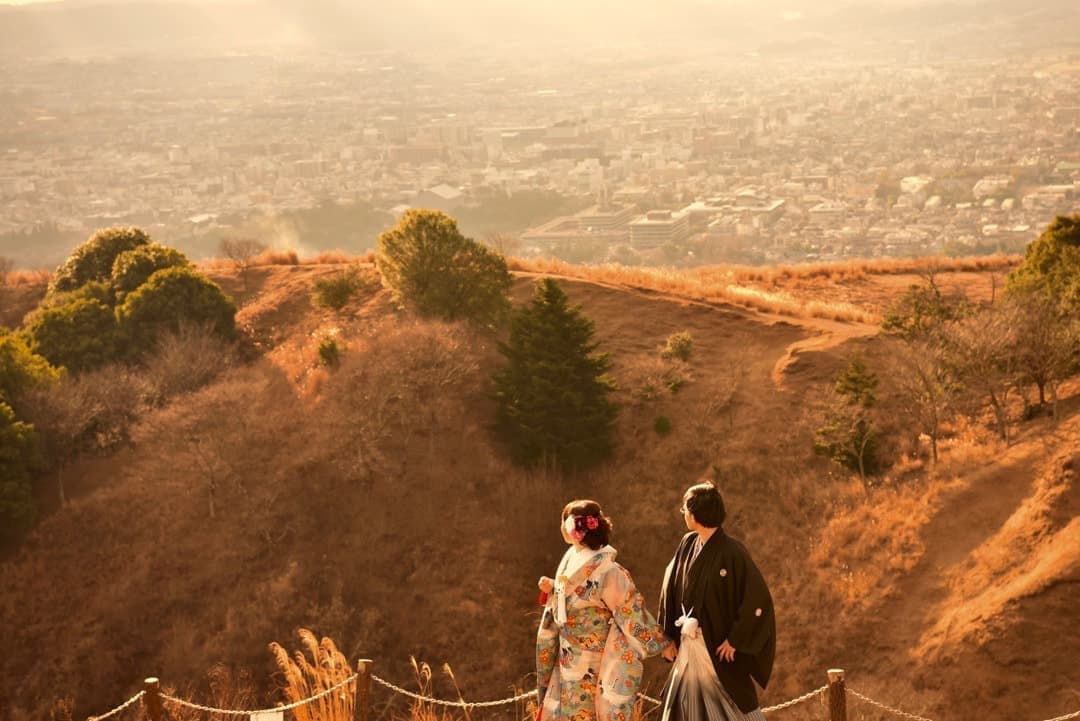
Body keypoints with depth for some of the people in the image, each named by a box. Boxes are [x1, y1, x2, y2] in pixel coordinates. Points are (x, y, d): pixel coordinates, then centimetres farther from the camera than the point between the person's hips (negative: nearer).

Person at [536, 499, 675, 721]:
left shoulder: (606, 571, -24)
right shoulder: (571, 560, 1)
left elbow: (631, 611, -17)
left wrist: (662, 643, -11)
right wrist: (552, 590, -2)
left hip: (592, 667, -8)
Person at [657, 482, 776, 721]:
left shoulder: (732, 552, -18)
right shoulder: (688, 545, 3)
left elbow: (758, 599, -20)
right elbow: (671, 589, 12)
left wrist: (735, 641, -16)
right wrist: (667, 635, 7)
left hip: (719, 650, -7)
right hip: (689, 648, 7)